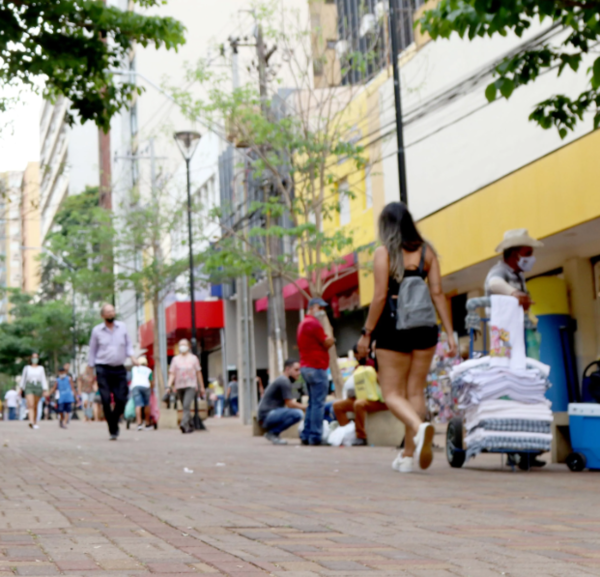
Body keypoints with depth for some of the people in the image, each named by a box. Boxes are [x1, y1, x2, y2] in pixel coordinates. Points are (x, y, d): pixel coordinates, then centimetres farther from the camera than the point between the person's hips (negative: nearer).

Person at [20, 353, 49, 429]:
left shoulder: (41, 368, 8)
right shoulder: (27, 368, 7)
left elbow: (43, 379, 5)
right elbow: (23, 378, 14)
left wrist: (45, 390, -3)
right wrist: (22, 388, 14)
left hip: (38, 387, 1)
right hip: (29, 387, -1)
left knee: (35, 406, 8)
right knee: (30, 405, -18)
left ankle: (35, 422, 19)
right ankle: (31, 422, -33)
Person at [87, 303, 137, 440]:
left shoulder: (122, 327, 7)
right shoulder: (97, 330, 3)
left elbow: (128, 343, 16)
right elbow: (93, 350, 11)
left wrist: (131, 356, -2)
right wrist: (90, 367, 11)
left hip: (119, 369, 2)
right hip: (103, 369, -2)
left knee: (121, 399, -5)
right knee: (106, 400, -8)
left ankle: (114, 421, 22)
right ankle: (112, 430, 0)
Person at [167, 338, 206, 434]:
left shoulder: (193, 358, 7)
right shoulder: (175, 359, 9)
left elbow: (198, 373, 10)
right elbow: (172, 373, 5)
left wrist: (202, 387, 9)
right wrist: (169, 386, -9)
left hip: (191, 386, -3)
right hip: (179, 386, 3)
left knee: (186, 405, -22)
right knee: (185, 407, 9)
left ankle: (184, 425, -34)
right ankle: (190, 426, 21)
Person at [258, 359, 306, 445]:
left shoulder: (282, 380, 19)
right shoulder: (284, 381, -12)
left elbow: (292, 402, 23)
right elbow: (290, 404, -14)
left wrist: (305, 407, 10)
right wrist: (306, 408, -2)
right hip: (267, 416, -10)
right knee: (298, 413, -26)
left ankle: (273, 432, 10)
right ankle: (272, 433, -12)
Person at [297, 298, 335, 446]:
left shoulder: (303, 324, 21)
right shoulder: (314, 323, -11)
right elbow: (327, 344, -8)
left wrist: (328, 341, 5)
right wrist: (330, 340, 12)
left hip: (306, 367, 10)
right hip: (317, 367, -10)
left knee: (312, 403, 13)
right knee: (318, 403, -9)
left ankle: (306, 436, 11)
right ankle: (315, 436, -12)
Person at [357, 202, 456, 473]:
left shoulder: (383, 253, -5)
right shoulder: (426, 252, 6)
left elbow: (380, 296, -10)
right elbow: (437, 293, 1)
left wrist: (367, 333, -4)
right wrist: (450, 333, 3)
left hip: (393, 328, -4)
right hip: (424, 328, 4)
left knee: (392, 393, 3)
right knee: (416, 391, 11)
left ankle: (419, 427, -26)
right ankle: (408, 455, 12)